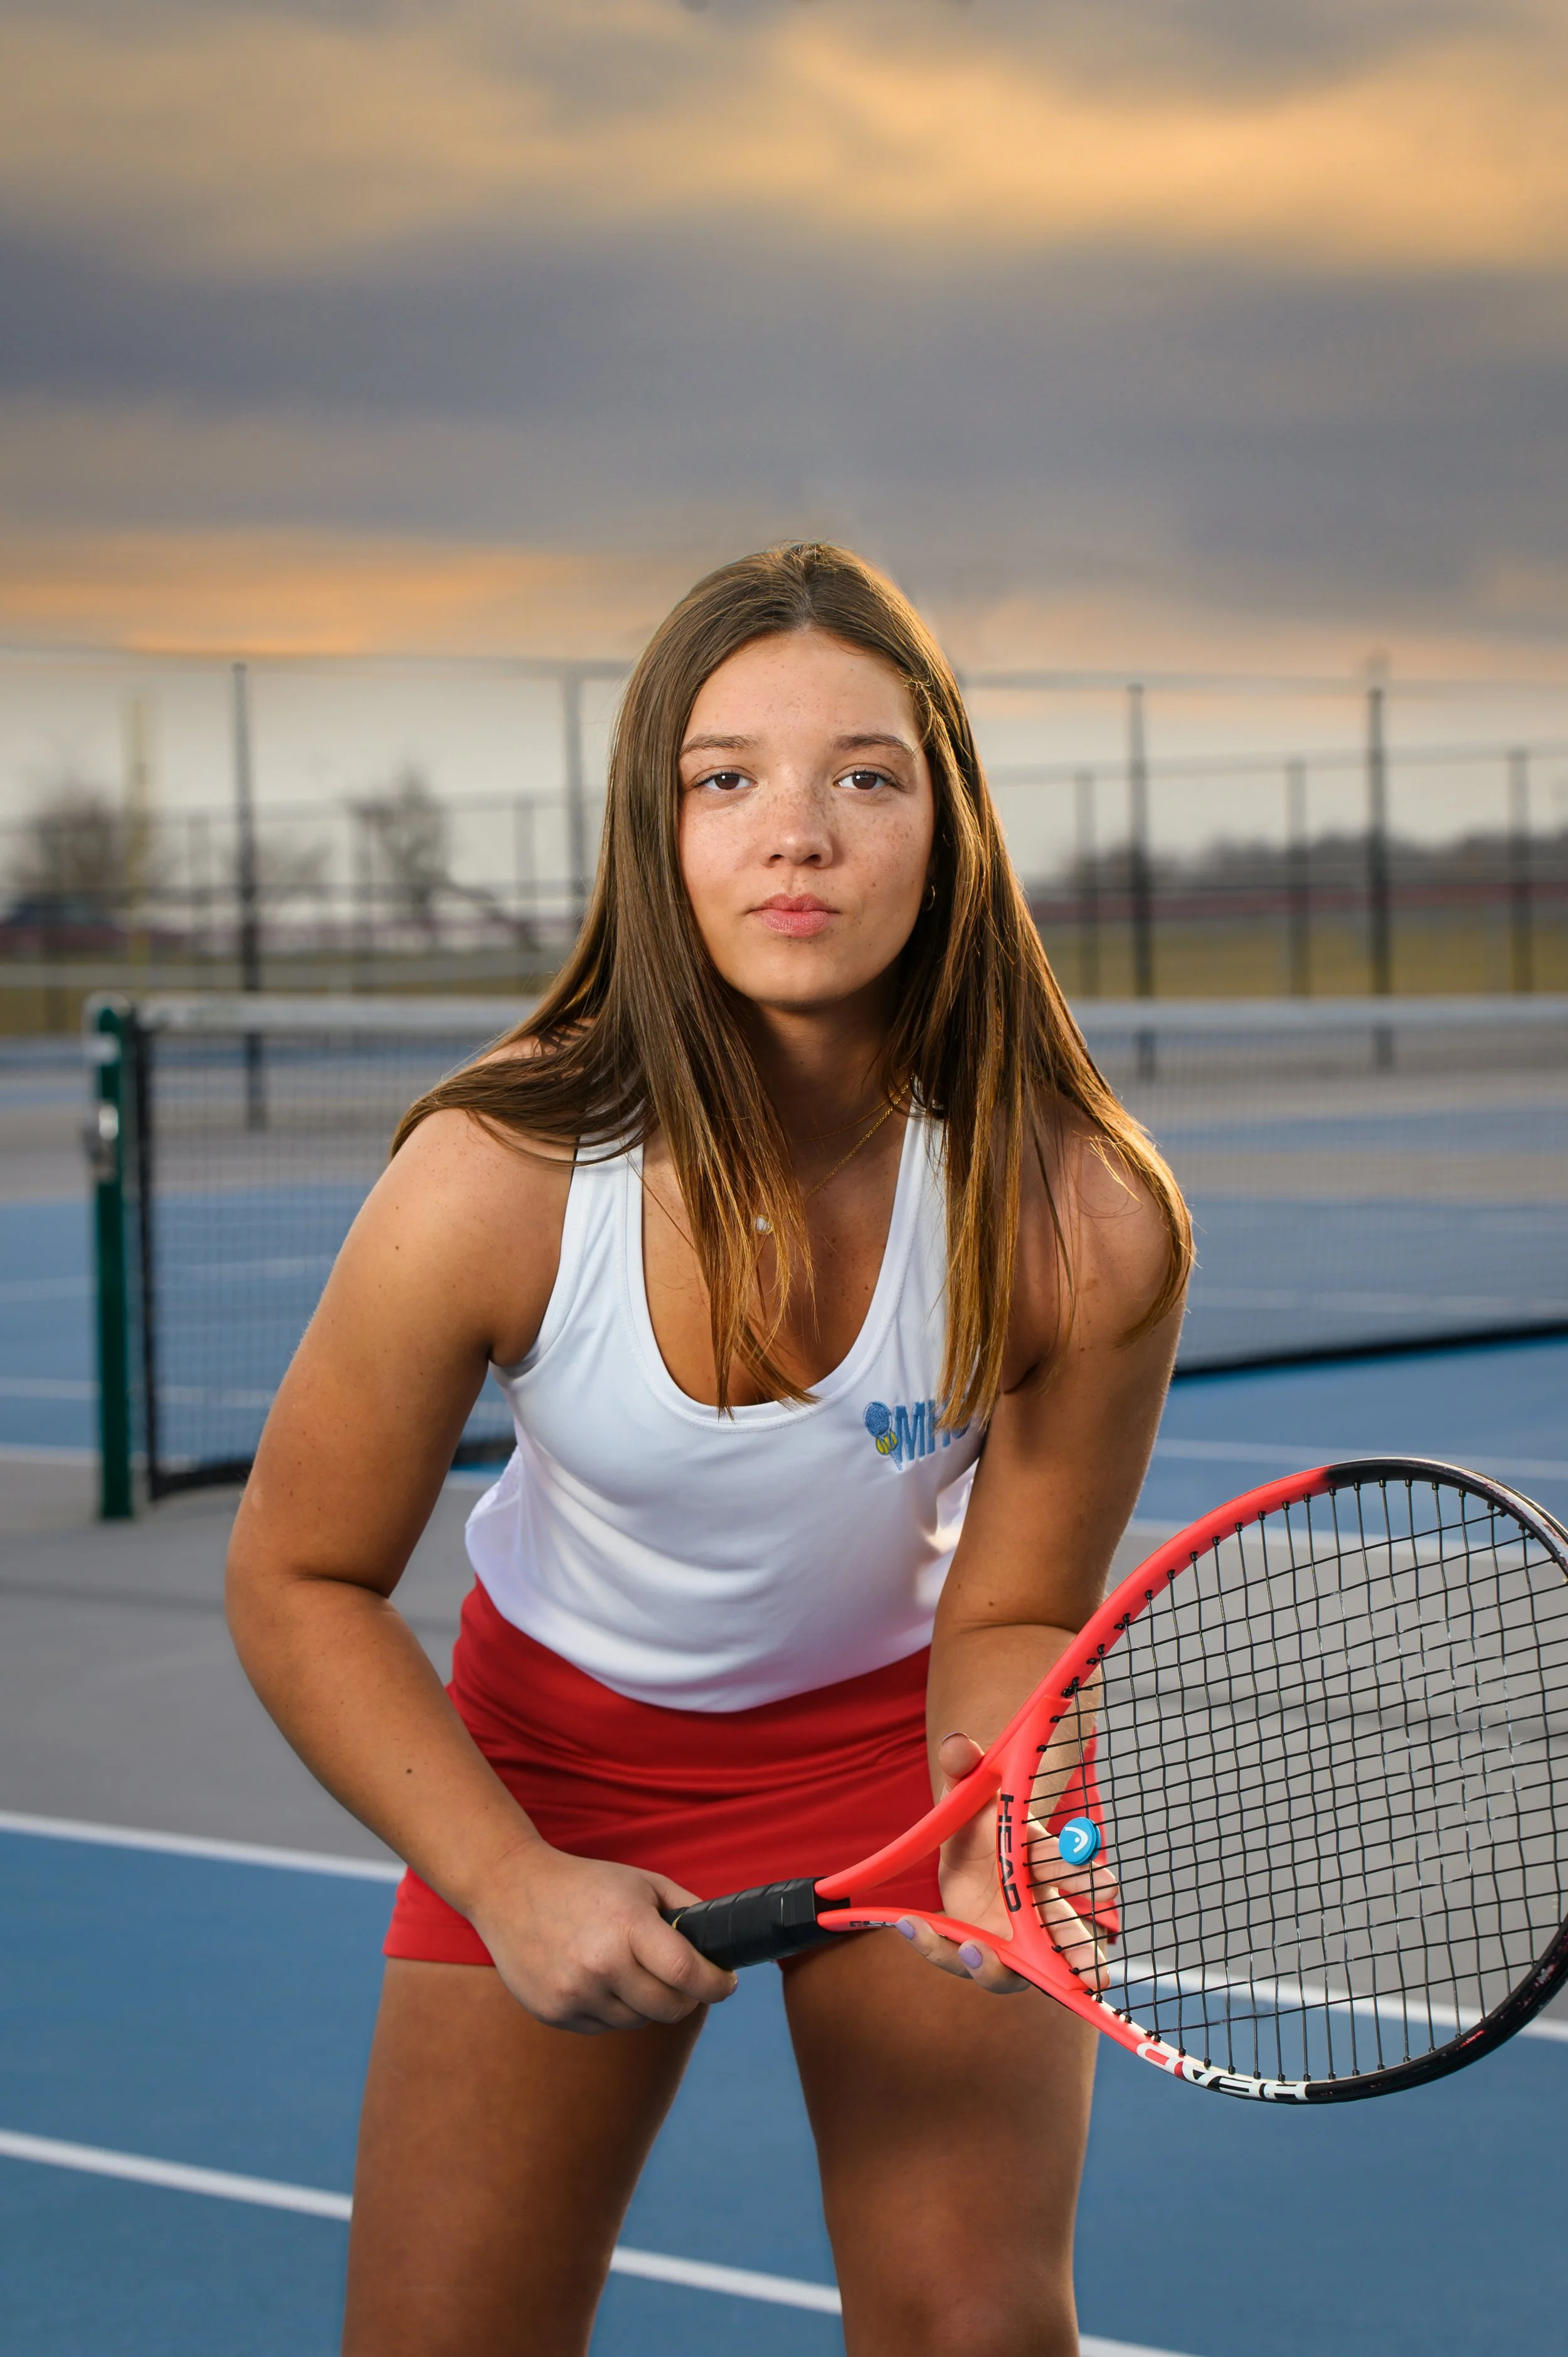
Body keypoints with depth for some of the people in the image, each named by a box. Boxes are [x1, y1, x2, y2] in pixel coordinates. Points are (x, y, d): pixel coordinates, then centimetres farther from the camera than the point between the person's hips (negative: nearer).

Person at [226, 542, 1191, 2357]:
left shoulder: (1079, 1224, -28)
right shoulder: (494, 1184, -29)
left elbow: (1009, 1617, -13)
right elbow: (301, 1581, -15)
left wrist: (998, 1820, -33)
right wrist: (510, 1881, -24)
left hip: (903, 1725, 0)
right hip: (562, 1743, 0)